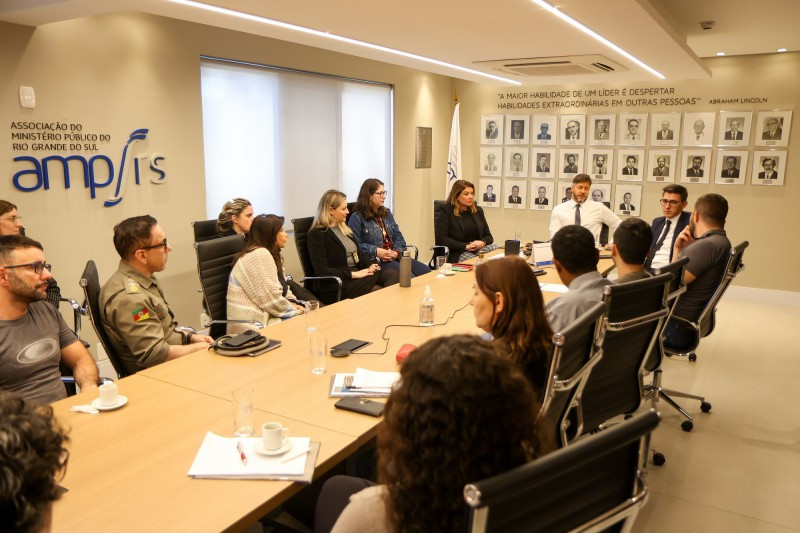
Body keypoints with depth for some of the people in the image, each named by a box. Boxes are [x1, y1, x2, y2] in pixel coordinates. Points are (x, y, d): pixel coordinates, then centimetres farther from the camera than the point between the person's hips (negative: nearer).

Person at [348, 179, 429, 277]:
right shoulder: (357, 218, -2)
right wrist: (376, 251, -19)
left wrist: (397, 251, -3)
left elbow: (398, 236, 18)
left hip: (395, 257, 7)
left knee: (426, 271, -12)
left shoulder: (387, 213, 21)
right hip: (376, 261, -7)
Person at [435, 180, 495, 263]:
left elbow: (489, 236, 21)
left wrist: (482, 242, -5)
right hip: (457, 254, -6)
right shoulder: (446, 211, 2)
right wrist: (466, 246, -15)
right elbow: (440, 239, -9)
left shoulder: (477, 210, 19)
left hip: (480, 249, 6)